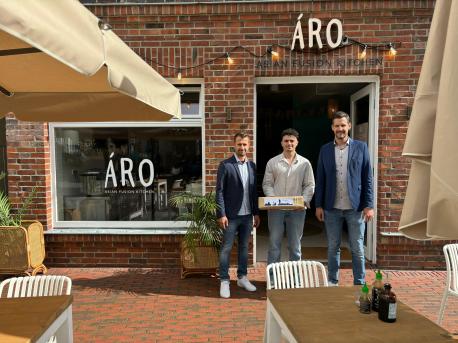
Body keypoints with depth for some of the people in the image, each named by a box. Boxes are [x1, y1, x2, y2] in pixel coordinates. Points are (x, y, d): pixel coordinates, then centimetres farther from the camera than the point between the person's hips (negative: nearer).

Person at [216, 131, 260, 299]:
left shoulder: (252, 166, 8)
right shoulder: (225, 165, -6)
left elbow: (254, 191, 11)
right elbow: (219, 191, -9)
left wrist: (256, 213, 9)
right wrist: (221, 214, -14)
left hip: (247, 215, 5)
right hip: (231, 215, -5)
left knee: (244, 247, 15)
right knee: (226, 248, 3)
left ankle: (242, 277, 28)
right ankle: (224, 281, 14)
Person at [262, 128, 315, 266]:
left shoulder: (305, 163, 6)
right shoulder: (272, 162, 5)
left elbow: (310, 185, 6)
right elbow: (267, 184, 4)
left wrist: (304, 200, -10)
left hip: (297, 209, 1)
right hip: (276, 208, 0)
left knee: (295, 244, 10)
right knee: (274, 243, 5)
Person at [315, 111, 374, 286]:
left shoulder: (361, 147, 1)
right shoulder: (325, 150, 5)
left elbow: (367, 179, 0)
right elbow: (320, 180, 6)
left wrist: (369, 205, -5)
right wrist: (318, 205, 2)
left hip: (355, 207, -1)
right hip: (332, 208, 2)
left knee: (357, 249, 6)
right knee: (333, 247, 11)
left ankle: (359, 284, 21)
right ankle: (332, 282, 24)